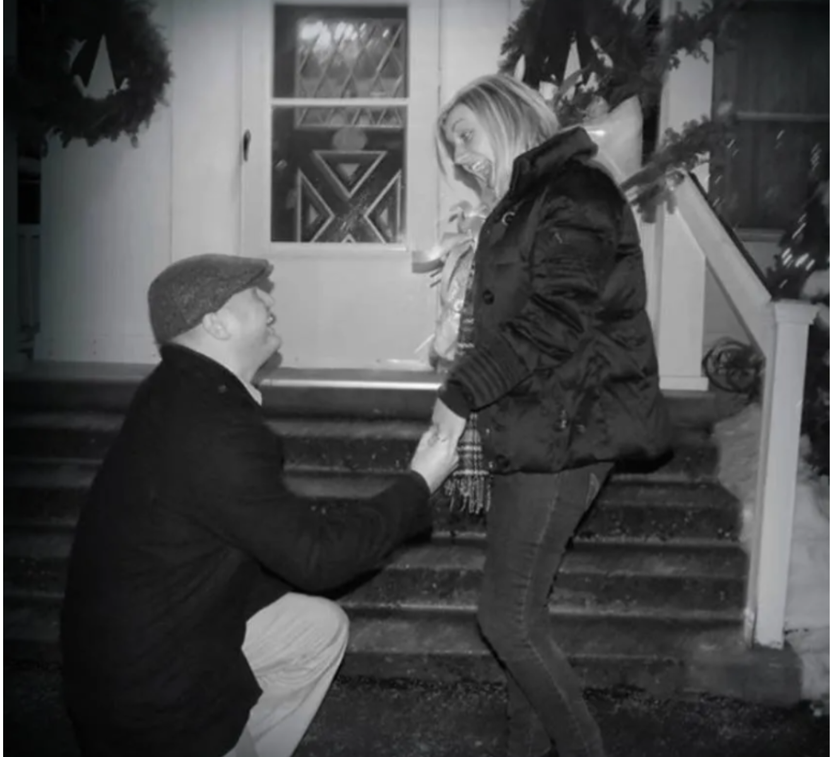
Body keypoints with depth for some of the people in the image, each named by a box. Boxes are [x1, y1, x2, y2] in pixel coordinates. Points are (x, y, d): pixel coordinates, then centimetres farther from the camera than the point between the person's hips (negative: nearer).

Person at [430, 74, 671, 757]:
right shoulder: (520, 207, 19)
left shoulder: (575, 194, -10)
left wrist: (462, 395, -20)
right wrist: (477, 435, 15)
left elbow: (554, 322, -23)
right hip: (527, 432, 9)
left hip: (564, 435, -9)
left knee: (509, 618, -4)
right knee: (520, 611, 14)